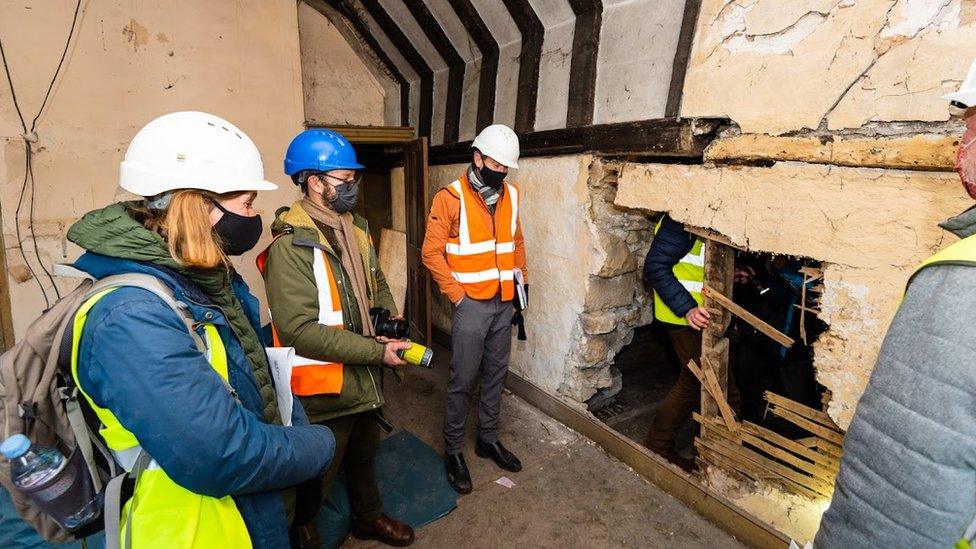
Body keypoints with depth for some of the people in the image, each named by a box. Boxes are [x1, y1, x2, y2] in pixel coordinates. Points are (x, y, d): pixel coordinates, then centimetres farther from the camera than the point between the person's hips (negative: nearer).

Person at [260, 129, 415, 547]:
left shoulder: (355, 230, 4)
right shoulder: (291, 246, -23)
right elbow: (301, 331, -29)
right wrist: (377, 352, -25)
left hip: (366, 381, 8)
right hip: (324, 391, -8)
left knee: (364, 456, 30)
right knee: (315, 483, 14)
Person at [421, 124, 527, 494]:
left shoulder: (510, 194, 7)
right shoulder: (451, 198, -11)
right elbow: (432, 252, -10)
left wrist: (521, 276, 11)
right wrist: (457, 294, -13)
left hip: (504, 302, 6)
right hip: (471, 304, -6)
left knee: (495, 374, 16)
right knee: (463, 380, 3)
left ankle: (488, 439, 34)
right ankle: (452, 450, 22)